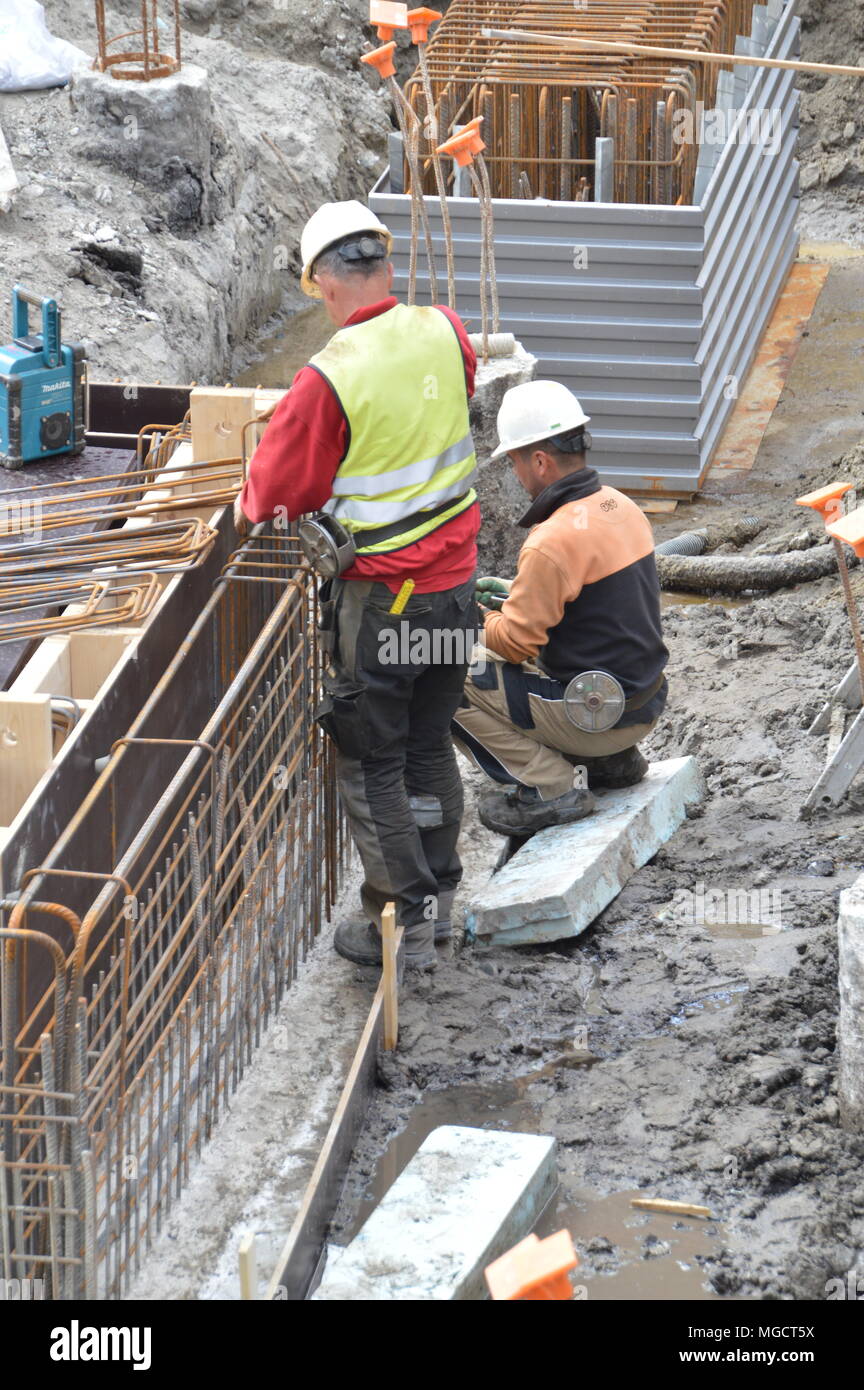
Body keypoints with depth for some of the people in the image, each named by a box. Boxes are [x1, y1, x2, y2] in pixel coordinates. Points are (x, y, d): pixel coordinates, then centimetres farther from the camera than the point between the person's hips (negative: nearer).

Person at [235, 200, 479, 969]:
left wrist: (253, 499, 8)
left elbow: (272, 495, -14)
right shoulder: (445, 334, -6)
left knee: (373, 764, 8)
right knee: (431, 747, 21)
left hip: (378, 599, -6)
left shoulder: (330, 379, -24)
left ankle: (403, 924, 12)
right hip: (454, 583, 6)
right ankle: (438, 897, 31)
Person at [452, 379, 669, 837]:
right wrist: (517, 594, 18)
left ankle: (550, 787, -5)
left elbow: (517, 641, -17)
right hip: (645, 705, 9)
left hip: (598, 718, -9)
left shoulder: (552, 542, -24)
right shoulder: (620, 507, 4)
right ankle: (610, 761, 18)